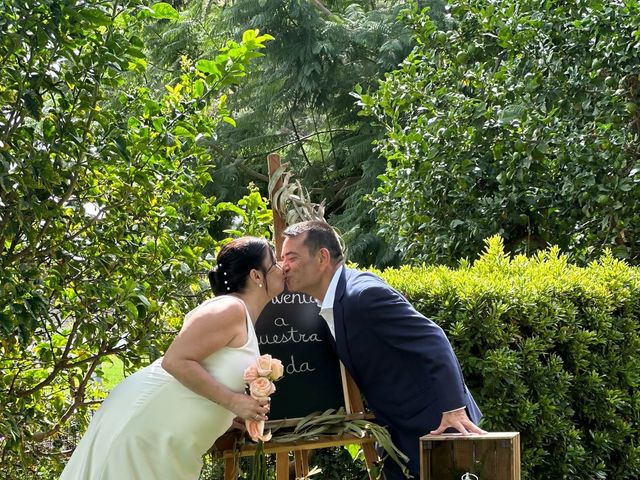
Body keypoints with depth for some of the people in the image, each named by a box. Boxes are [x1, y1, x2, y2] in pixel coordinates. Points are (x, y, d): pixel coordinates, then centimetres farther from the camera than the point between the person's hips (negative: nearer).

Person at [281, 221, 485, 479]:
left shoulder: (365, 292, -23)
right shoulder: (330, 305, 6)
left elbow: (433, 342, -27)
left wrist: (454, 410, -30)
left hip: (437, 423, -9)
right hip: (397, 430, 9)